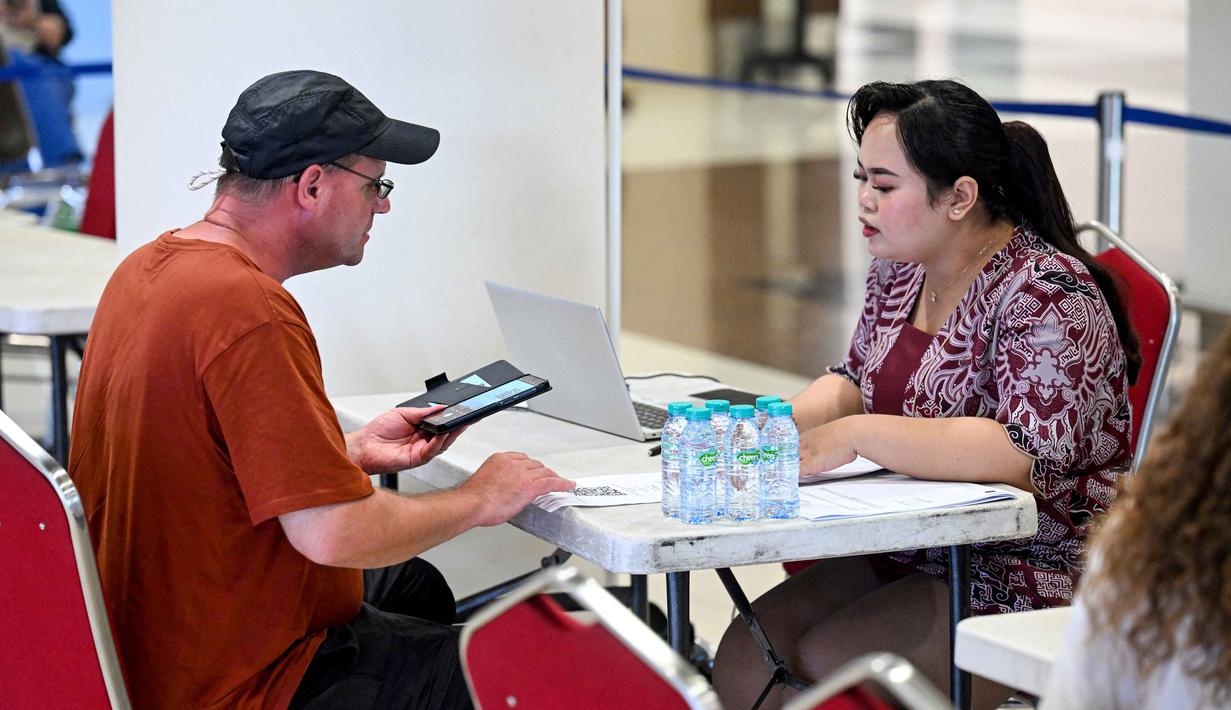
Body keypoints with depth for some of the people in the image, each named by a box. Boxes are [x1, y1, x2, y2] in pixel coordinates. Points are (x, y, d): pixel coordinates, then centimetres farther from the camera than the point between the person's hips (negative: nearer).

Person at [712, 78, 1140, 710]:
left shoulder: (1047, 295, -18)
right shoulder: (900, 268, 8)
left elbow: (1027, 453, -30)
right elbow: (855, 382, 20)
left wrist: (855, 434, -30)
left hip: (1033, 580, -8)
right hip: (906, 557, 8)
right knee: (743, 657, -12)